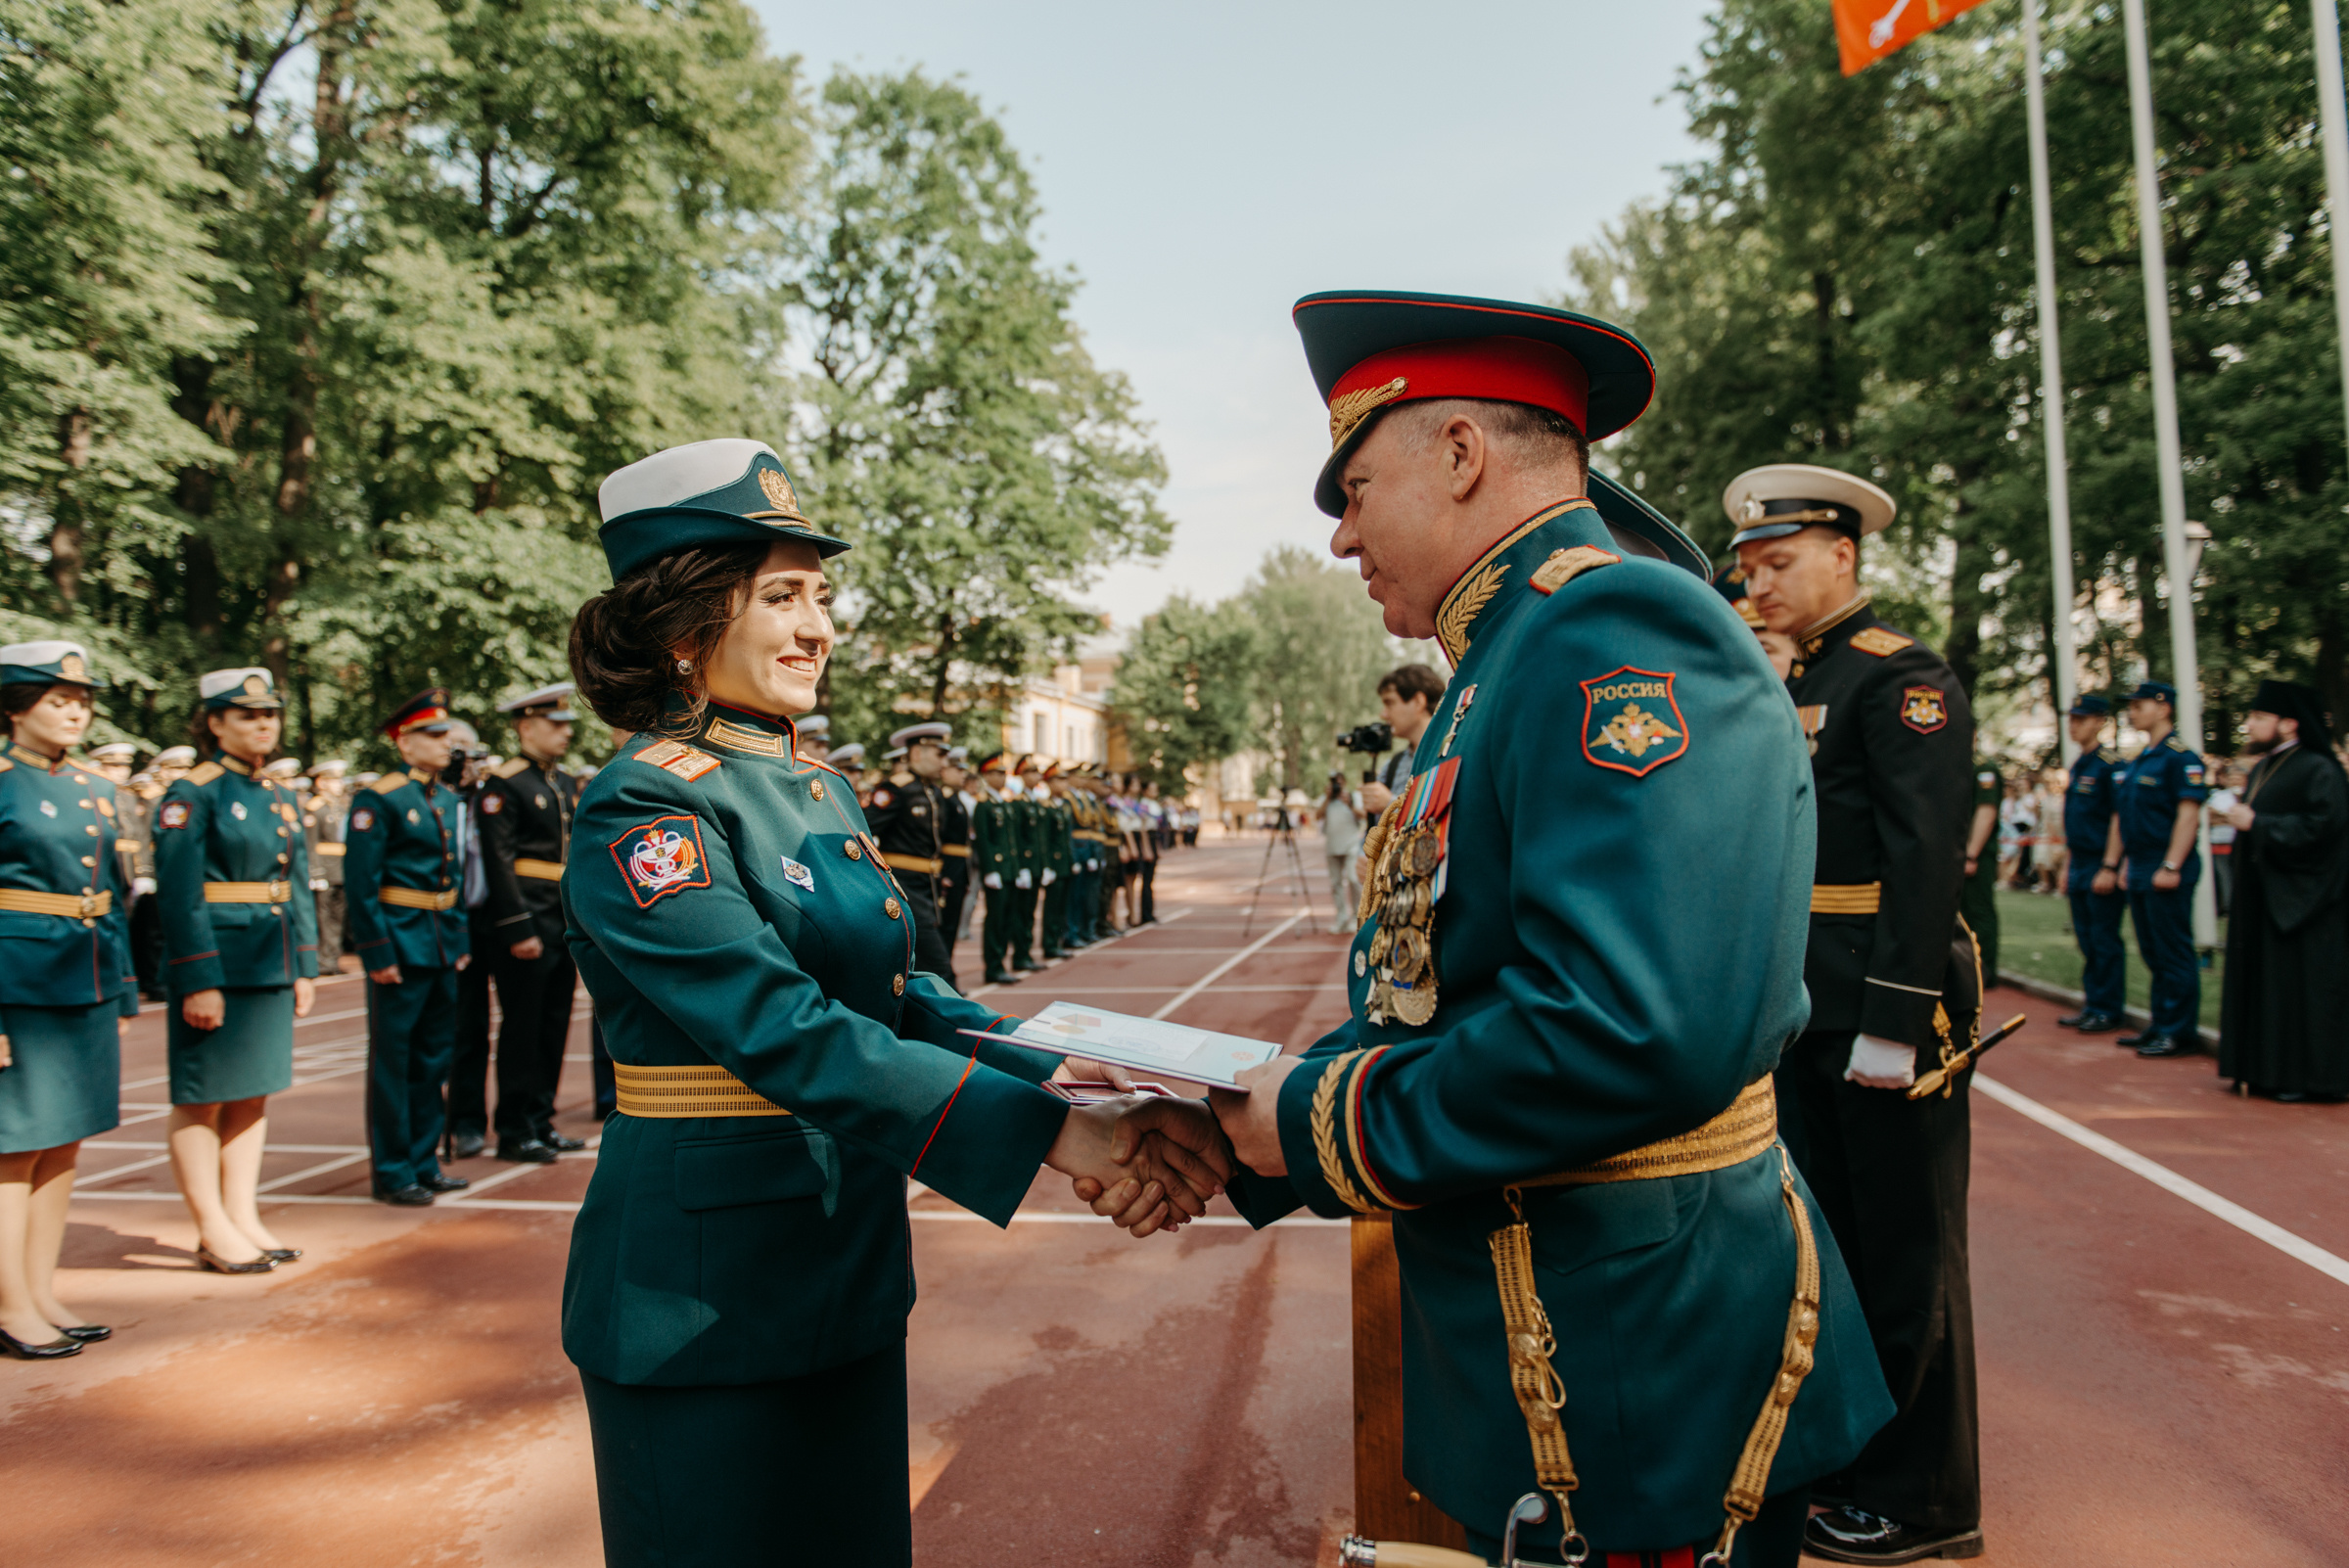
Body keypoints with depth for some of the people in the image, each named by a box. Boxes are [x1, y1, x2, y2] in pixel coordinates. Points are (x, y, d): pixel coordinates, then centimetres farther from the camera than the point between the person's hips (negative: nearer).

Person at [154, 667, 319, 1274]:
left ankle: (243, 1217, 22)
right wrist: (199, 982, -19)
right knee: (202, 1098, 3)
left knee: (253, 1093, 13)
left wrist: (305, 967, 12)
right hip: (215, 966, -7)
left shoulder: (281, 794, 12)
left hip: (271, 968, 7)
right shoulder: (192, 794, -10)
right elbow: (180, 895, -15)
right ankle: (213, 1232, 11)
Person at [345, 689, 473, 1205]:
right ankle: (392, 1172, 12)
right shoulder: (378, 800, -10)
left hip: (444, 948, 7)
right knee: (393, 1061, 3)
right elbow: (360, 883, -14)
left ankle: (424, 1161, 24)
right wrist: (377, 953, -16)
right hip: (402, 946, -7)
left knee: (434, 1060, 13)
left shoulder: (448, 799, 13)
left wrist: (461, 940, 13)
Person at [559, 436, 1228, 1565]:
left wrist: (1085, 1094, -10)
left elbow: (904, 999, 5)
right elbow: (786, 1033, -28)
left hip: (848, 1269, 8)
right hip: (706, 1296, -8)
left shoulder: (819, 791, 8)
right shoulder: (645, 812, -17)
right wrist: (1047, 1131, -32)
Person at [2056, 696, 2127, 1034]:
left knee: (2105, 940, -2)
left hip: (2102, 867, -8)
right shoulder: (2077, 766, 15)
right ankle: (2092, 1005, 18)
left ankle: (2108, 1010, 4)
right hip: (2079, 866, 8)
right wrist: (2067, 866, 18)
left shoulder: (2111, 764, -11)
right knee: (2087, 940, 12)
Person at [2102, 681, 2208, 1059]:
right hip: (2138, 871, 9)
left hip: (2166, 873, -9)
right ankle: (2160, 1025, 21)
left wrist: (2171, 867, -23)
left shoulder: (2180, 758, -11)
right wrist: (2111, 865, 16)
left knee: (2174, 953, -3)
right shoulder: (2133, 763, 16)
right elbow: (2120, 818, 19)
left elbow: (2189, 815, -18)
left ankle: (2181, 1032, 3)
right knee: (2153, 953, 14)